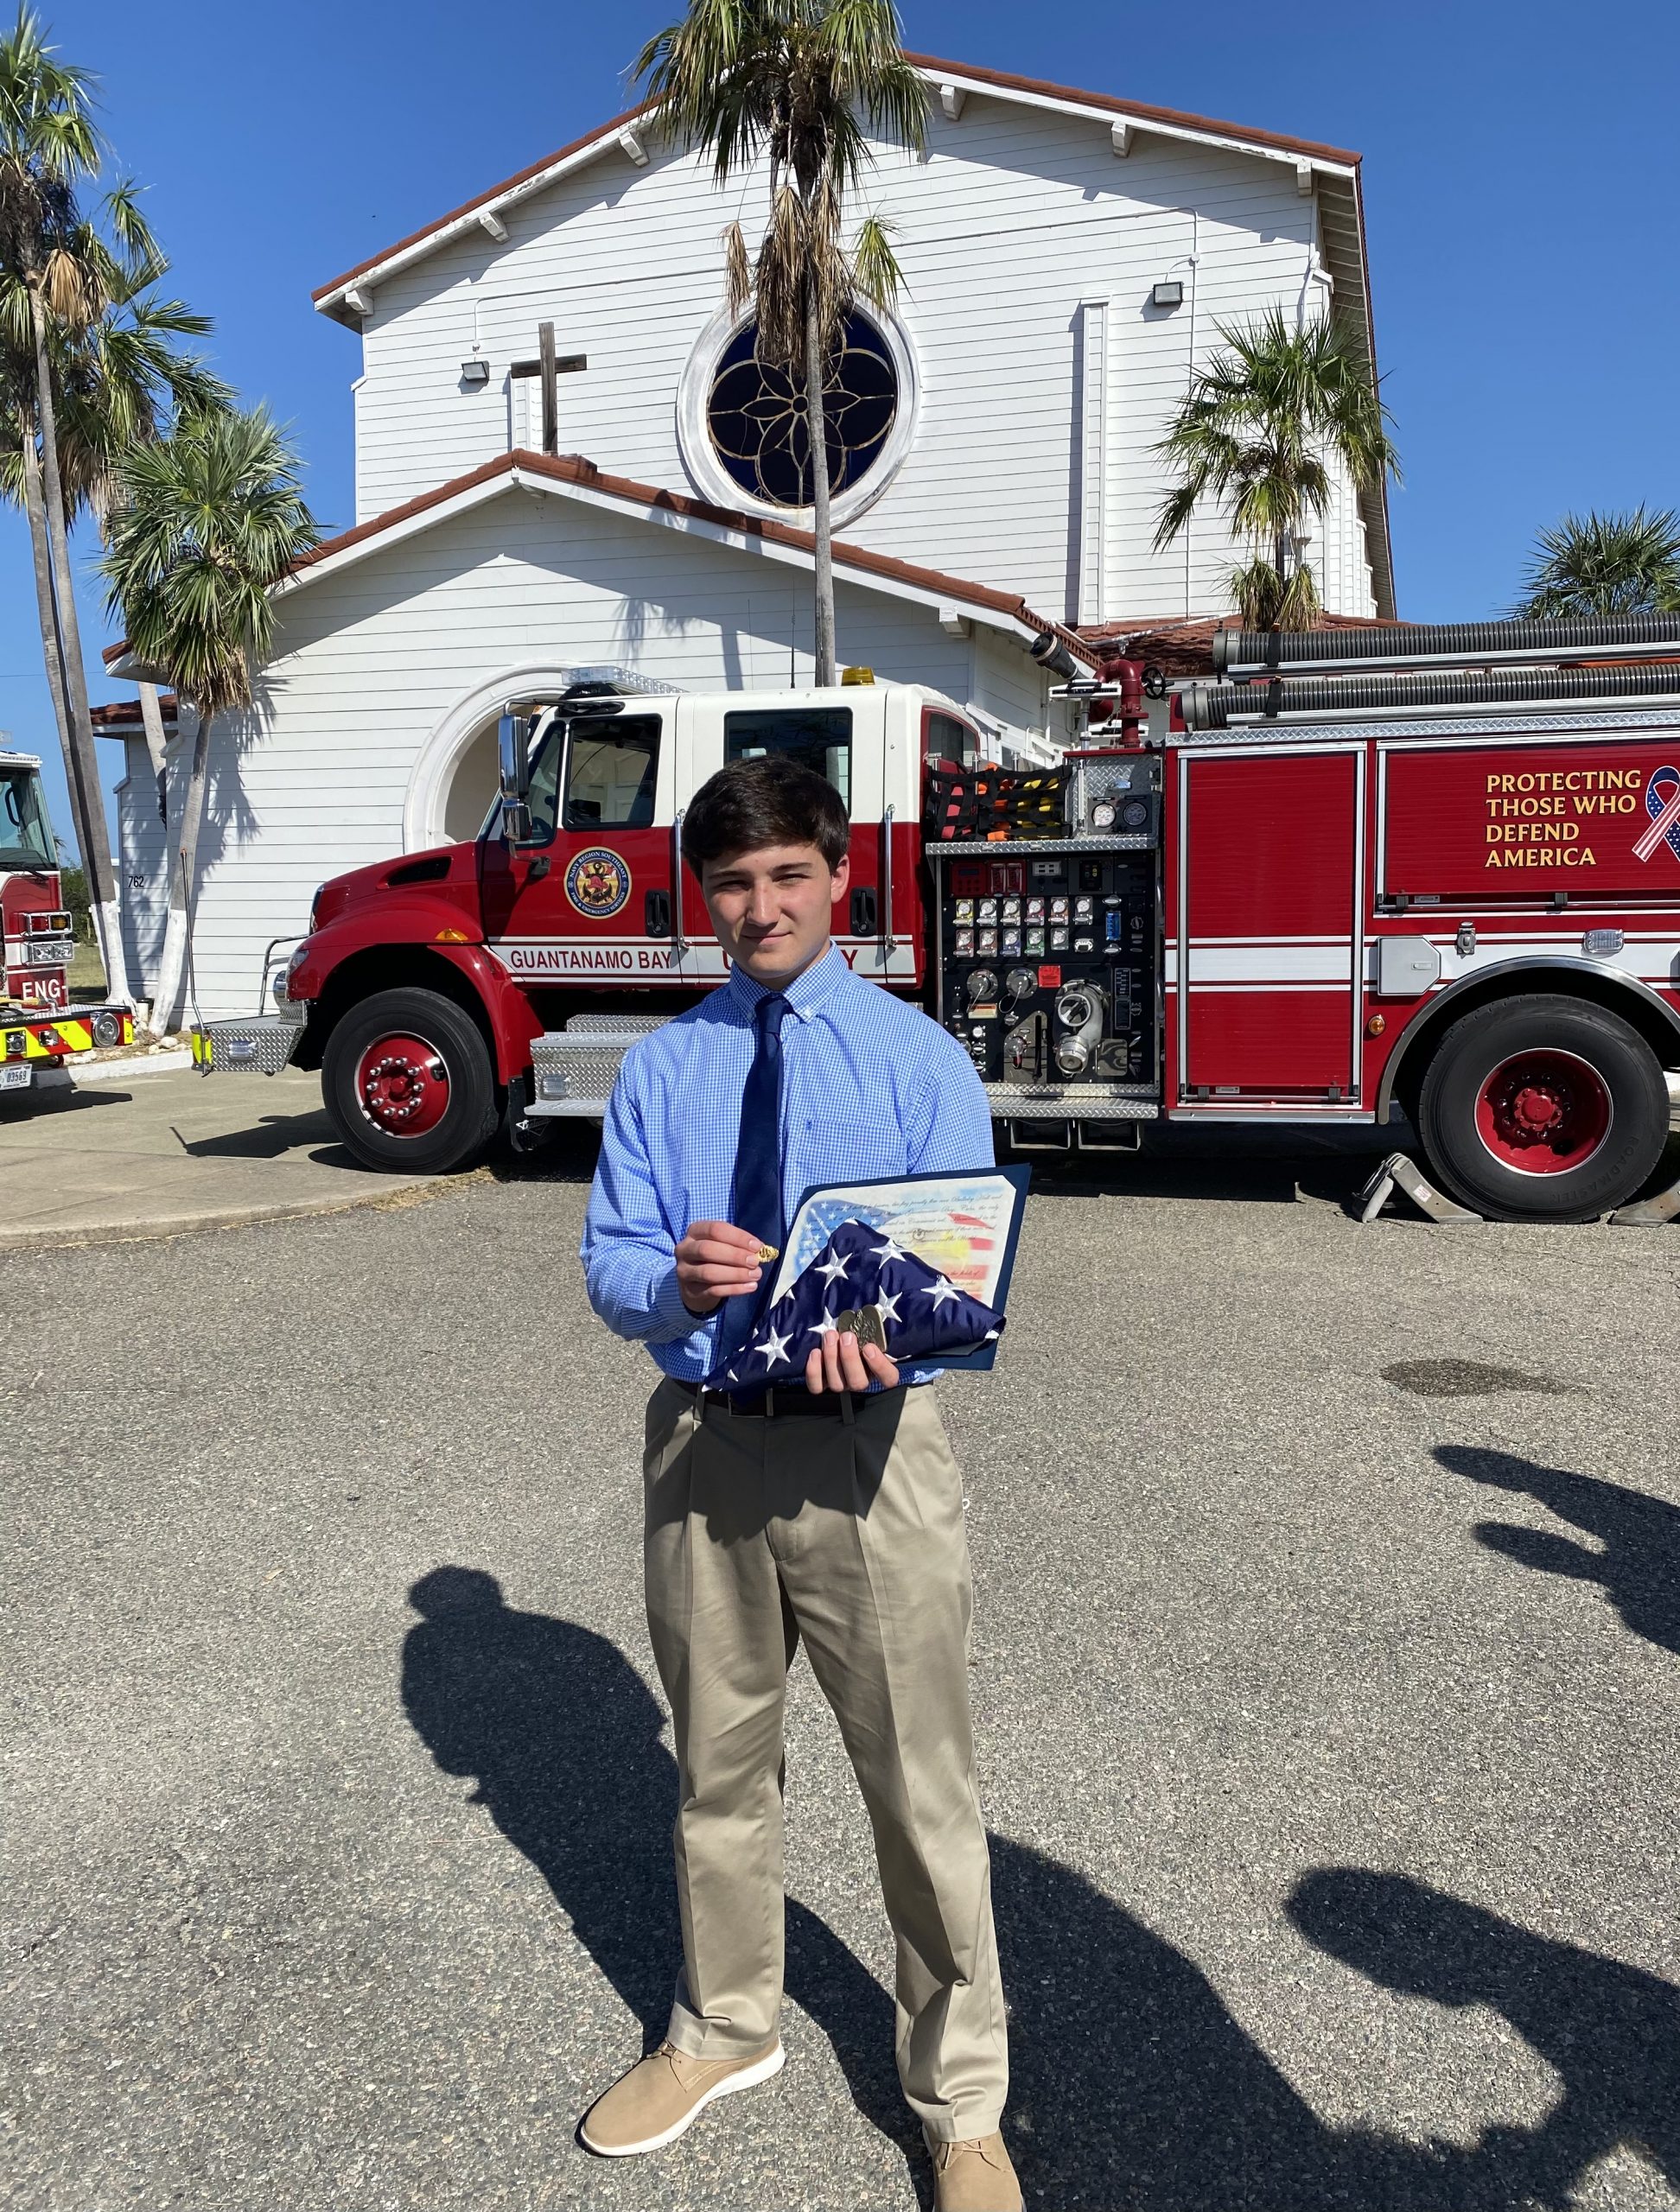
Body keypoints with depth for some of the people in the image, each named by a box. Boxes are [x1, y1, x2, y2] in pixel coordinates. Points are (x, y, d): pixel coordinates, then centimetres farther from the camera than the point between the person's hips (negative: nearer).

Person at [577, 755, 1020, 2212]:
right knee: (718, 1764, 21)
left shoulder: (918, 1057, -2)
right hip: (703, 1440, 3)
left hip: (869, 1440, -3)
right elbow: (609, 1268, 1)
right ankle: (724, 2033, 46)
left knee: (923, 1784, 7)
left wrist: (876, 1321, -28)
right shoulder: (663, 1067, 5)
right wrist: (678, 1277, -22)